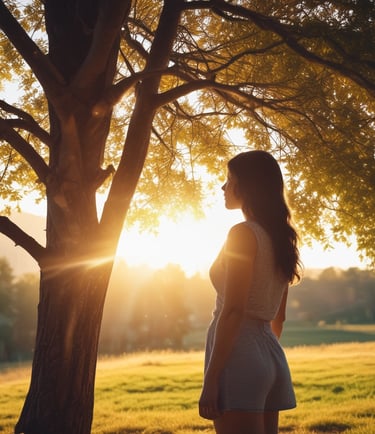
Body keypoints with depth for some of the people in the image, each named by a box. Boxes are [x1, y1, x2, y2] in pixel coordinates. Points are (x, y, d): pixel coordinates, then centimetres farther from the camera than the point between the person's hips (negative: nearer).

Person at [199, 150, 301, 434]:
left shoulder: (244, 233, -10)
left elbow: (233, 310, -17)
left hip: (238, 356, -9)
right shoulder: (280, 238, 14)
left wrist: (211, 377, -17)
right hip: (271, 356, 9)